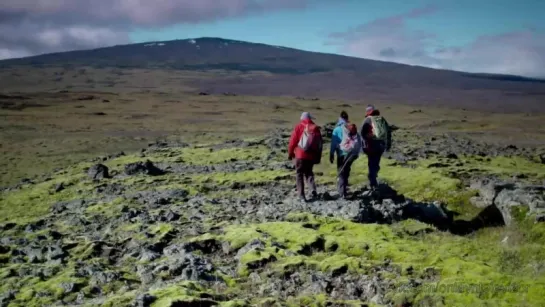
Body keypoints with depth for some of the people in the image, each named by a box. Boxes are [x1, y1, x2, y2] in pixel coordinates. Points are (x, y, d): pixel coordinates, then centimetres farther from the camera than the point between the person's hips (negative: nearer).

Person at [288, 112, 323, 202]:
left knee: (300, 174, 6)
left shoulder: (299, 127, -4)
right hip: (311, 155, 3)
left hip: (300, 155, -3)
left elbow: (293, 141, -6)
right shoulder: (316, 128, 6)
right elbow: (320, 144, 7)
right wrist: (318, 157, 14)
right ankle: (313, 190, -1)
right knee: (309, 173, 20)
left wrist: (290, 153, 6)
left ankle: (301, 195, -1)